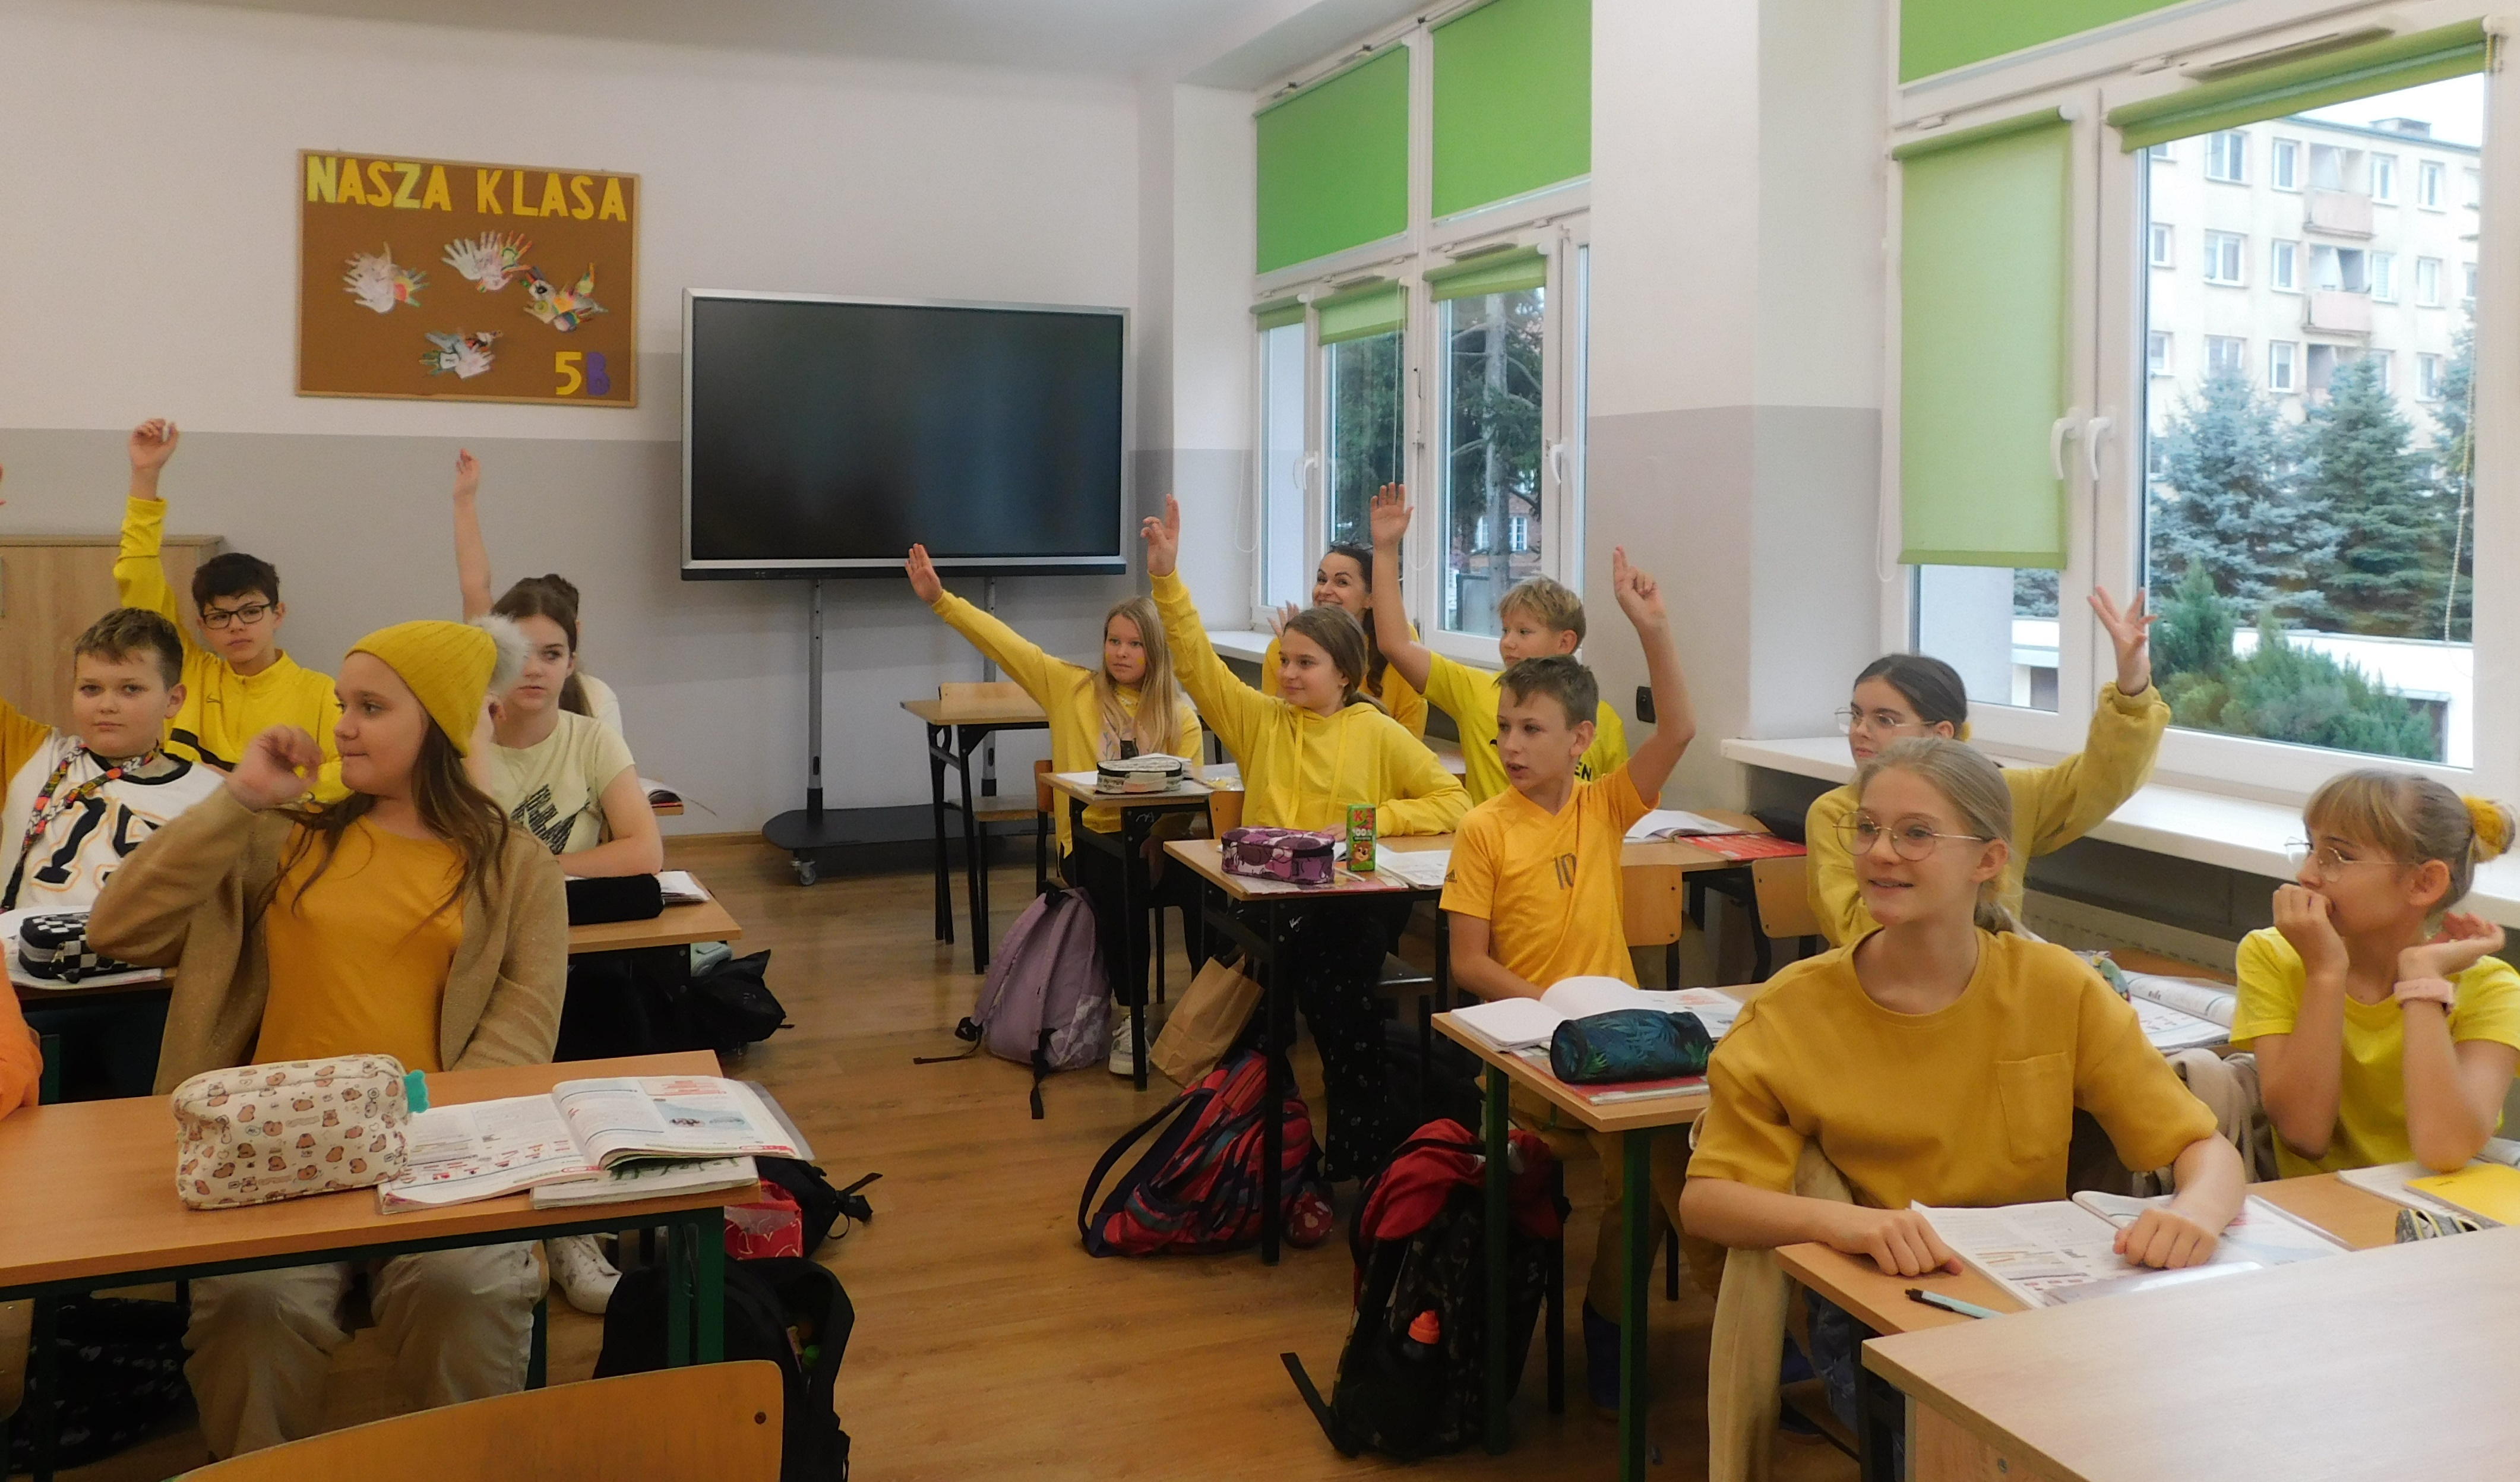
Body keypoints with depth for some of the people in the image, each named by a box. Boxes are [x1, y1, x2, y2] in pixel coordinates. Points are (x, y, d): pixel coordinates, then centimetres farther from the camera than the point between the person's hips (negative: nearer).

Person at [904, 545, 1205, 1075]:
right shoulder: (1072, 688, 8)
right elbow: (1005, 644, 3)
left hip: (1155, 840, 1)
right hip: (1093, 840, -1)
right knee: (1120, 888, -34)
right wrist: (939, 599, -4)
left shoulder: (1179, 713, 8)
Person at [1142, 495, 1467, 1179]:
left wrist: (1367, 820, -11)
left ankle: (1360, 1146, -15)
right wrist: (1167, 577, -7)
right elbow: (1197, 662, 4)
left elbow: (1452, 800, 0)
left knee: (1332, 982, -32)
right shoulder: (1261, 718, 13)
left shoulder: (1378, 733, 5)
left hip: (1354, 899, -2)